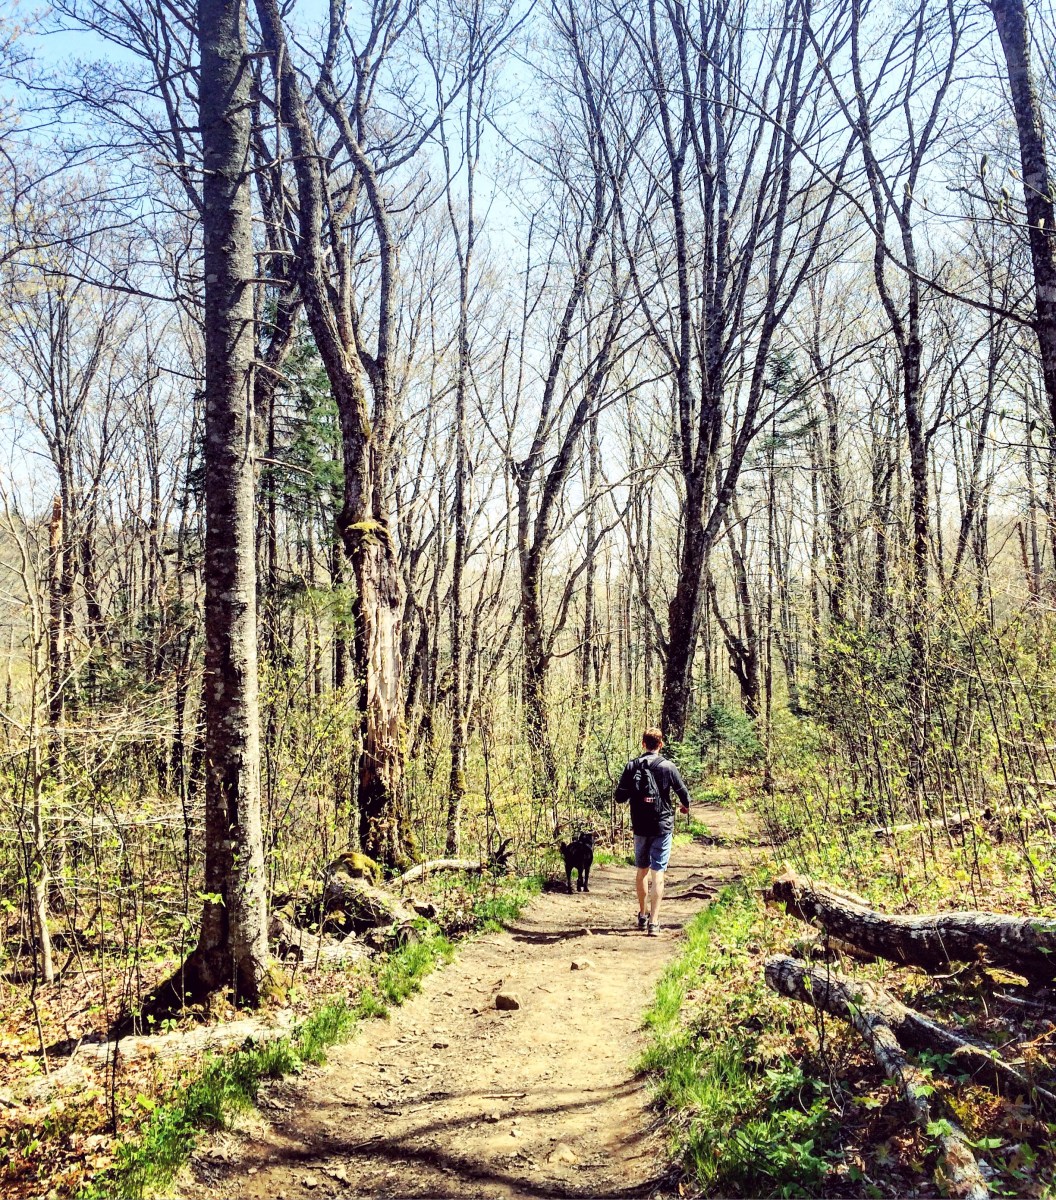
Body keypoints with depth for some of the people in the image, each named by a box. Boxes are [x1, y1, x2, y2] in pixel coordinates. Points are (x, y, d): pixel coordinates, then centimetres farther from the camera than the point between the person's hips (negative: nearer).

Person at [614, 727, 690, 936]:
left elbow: (620, 797, 0)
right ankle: (654, 922, -6)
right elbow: (683, 792, -1)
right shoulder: (667, 767, -7)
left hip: (640, 827, 3)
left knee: (642, 870, 18)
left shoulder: (631, 766, -2)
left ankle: (643, 915, 32)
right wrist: (685, 806, 22)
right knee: (658, 873, -2)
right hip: (662, 827, -2)